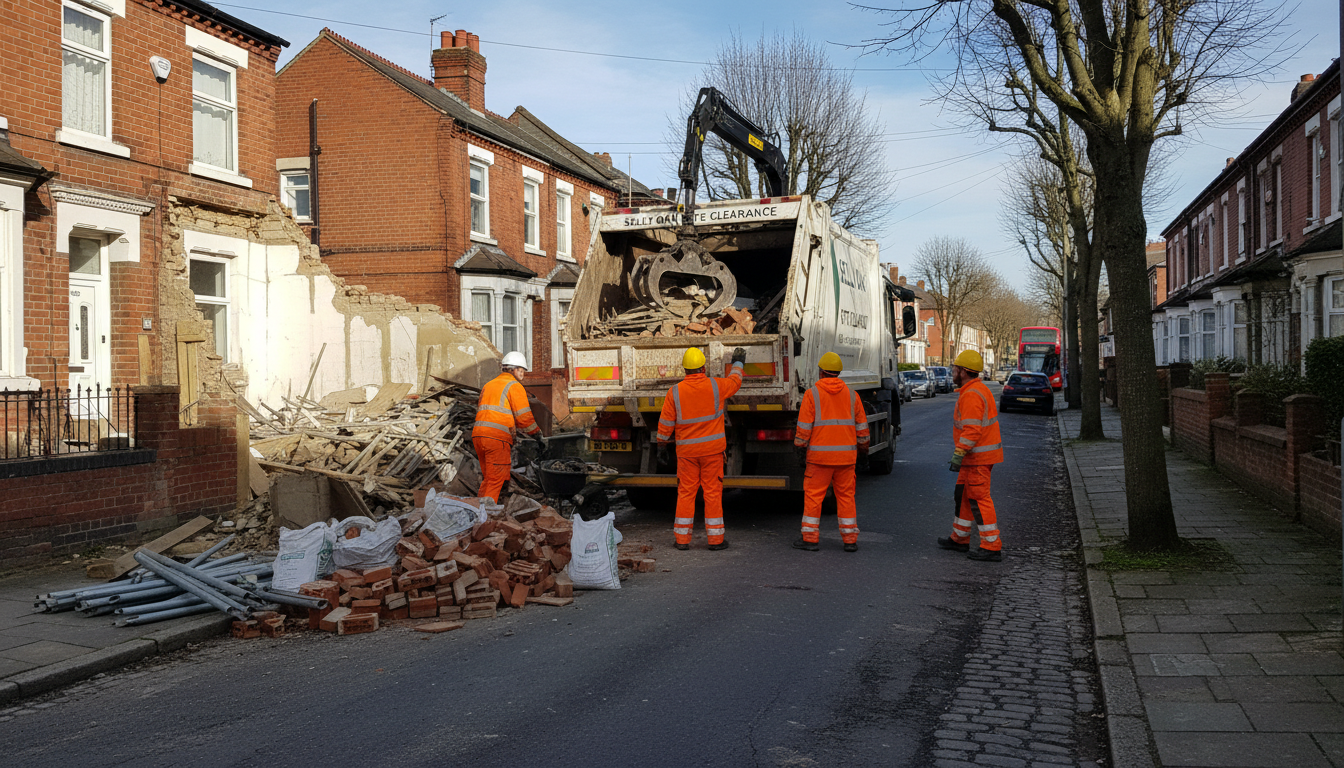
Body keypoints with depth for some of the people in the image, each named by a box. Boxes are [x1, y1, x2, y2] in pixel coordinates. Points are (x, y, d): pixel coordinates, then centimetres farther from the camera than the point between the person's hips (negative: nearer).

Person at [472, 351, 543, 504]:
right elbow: (524, 417, -5)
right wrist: (538, 436, 6)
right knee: (496, 481, -4)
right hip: (497, 437, -8)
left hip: (478, 434, 8)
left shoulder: (488, 384, 24)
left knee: (487, 478, 17)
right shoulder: (514, 386, 0)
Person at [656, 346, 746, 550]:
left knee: (685, 493, 7)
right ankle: (715, 538, 7)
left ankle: (682, 539, 10)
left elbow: (665, 424, -2)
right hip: (712, 449, 0)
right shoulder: (715, 386, -6)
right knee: (713, 492, 4)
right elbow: (735, 382, 16)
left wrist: (662, 445, 11)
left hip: (687, 451, 1)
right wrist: (737, 363, 34)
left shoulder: (675, 392, -6)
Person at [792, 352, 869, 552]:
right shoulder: (852, 394, 7)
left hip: (820, 455, -3)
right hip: (846, 454, 3)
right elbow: (862, 426, 11)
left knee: (813, 496, 3)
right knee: (846, 495, 9)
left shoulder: (812, 394, -4)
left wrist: (800, 450, -1)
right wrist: (863, 449, 20)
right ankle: (850, 539, 9)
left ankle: (811, 538, 4)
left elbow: (804, 427, -7)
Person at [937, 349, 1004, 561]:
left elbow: (971, 430, -26)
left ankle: (992, 547, -4)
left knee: (979, 499, -7)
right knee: (964, 495, 17)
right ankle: (960, 539, 27)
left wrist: (958, 455, -25)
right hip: (977, 456, 11)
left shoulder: (971, 395, -19)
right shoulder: (979, 389, 15)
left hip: (978, 457, -11)